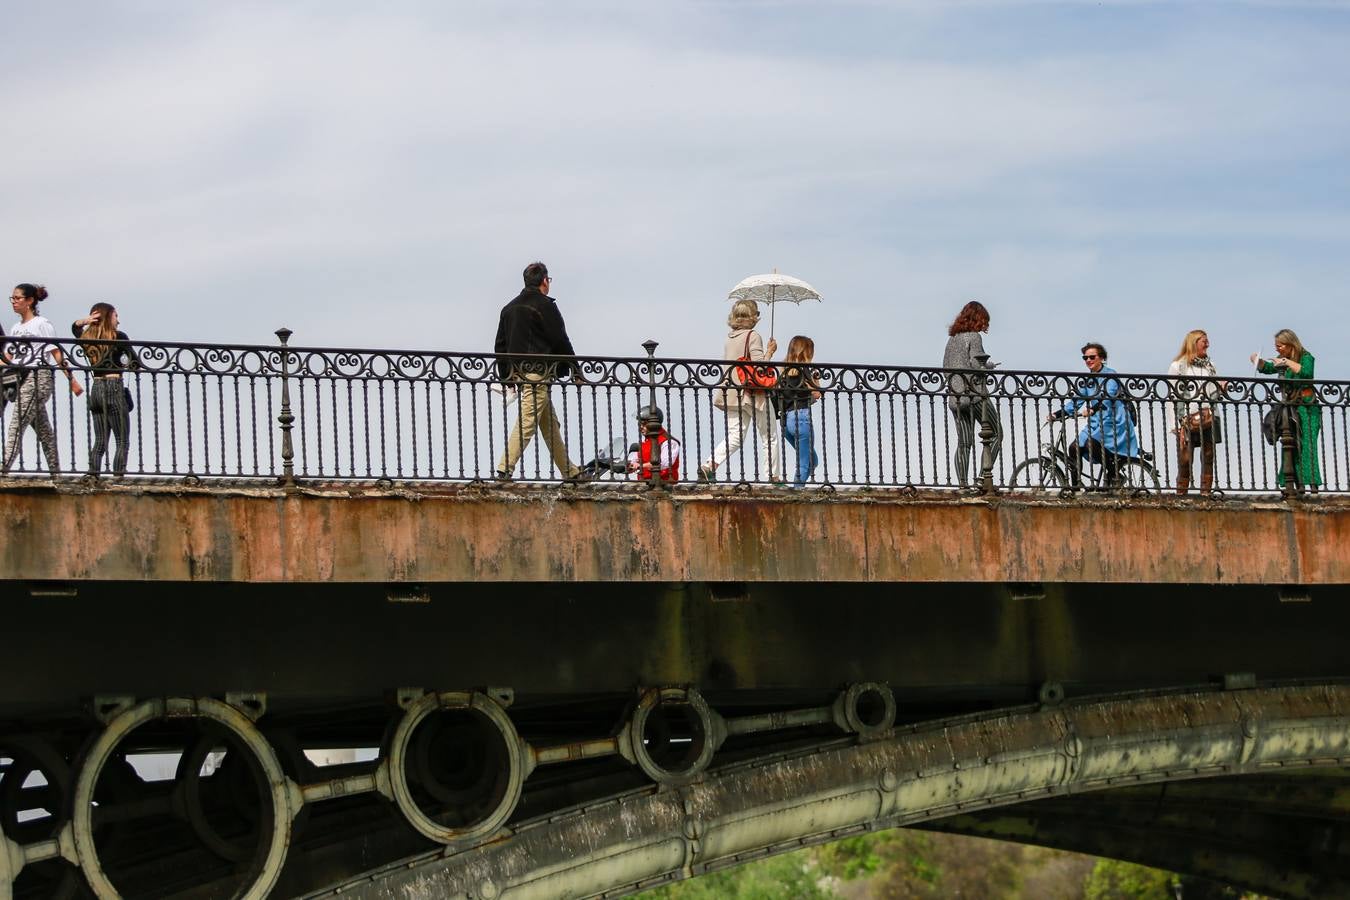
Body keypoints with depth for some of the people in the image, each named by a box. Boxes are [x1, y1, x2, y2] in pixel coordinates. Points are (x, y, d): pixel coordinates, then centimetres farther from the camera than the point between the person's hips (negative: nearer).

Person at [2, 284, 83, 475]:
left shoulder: (41, 324, -2)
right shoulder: (16, 328, 18)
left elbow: (57, 355, -5)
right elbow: (7, 359, 16)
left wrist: (72, 380, -8)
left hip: (39, 378, -7)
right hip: (23, 380, 7)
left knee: (16, 425, -16)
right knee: (43, 430, 8)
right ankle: (55, 472, 11)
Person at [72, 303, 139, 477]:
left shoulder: (86, 338, 8)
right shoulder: (118, 337, -5)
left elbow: (75, 326, 31)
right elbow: (136, 363, -1)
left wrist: (85, 320, 10)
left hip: (95, 389, 6)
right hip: (114, 387, -6)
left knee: (100, 442, 11)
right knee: (122, 441, -2)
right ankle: (118, 477, -11)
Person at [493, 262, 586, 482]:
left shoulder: (509, 308, 16)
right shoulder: (545, 305, -8)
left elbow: (500, 345, 16)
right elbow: (560, 340, -7)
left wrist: (506, 375, 20)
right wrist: (573, 366, 6)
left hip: (517, 371, 9)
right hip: (538, 373, -9)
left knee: (550, 423, 15)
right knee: (527, 423, -12)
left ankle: (570, 472, 21)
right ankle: (505, 470, -20)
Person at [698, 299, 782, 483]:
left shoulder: (729, 338, 12)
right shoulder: (753, 336, -10)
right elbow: (759, 365, -17)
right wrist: (770, 351, 0)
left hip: (732, 393, 6)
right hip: (752, 393, -6)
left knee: (735, 436, 1)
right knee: (769, 437, 8)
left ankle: (709, 465, -21)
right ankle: (775, 477, 11)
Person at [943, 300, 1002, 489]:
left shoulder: (952, 338, 16)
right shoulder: (974, 337, -6)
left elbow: (945, 367, 17)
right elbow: (976, 365, -16)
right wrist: (990, 366, 5)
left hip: (955, 397, 7)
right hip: (975, 394, -7)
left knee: (963, 443, 6)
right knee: (996, 434, 3)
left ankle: (963, 483, -1)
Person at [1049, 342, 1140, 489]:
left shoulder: (1110, 375, -8)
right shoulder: (1088, 380, 14)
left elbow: (1108, 395, -24)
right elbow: (1077, 399, 14)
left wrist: (1093, 409, -40)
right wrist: (1058, 414, 2)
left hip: (1113, 422, -7)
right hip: (1096, 422, 8)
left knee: (1092, 444, -30)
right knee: (1074, 448, -7)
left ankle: (1114, 474, -11)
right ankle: (1076, 485, 3)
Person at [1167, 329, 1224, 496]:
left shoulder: (1209, 365, 18)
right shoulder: (1178, 366, 1)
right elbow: (1173, 398, -4)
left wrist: (1221, 388, -2)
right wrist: (1177, 426, -11)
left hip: (1209, 419, 5)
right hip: (1188, 421, -5)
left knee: (1208, 458, 1)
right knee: (1185, 460, -6)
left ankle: (1206, 494, 3)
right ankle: (1181, 495, -1)